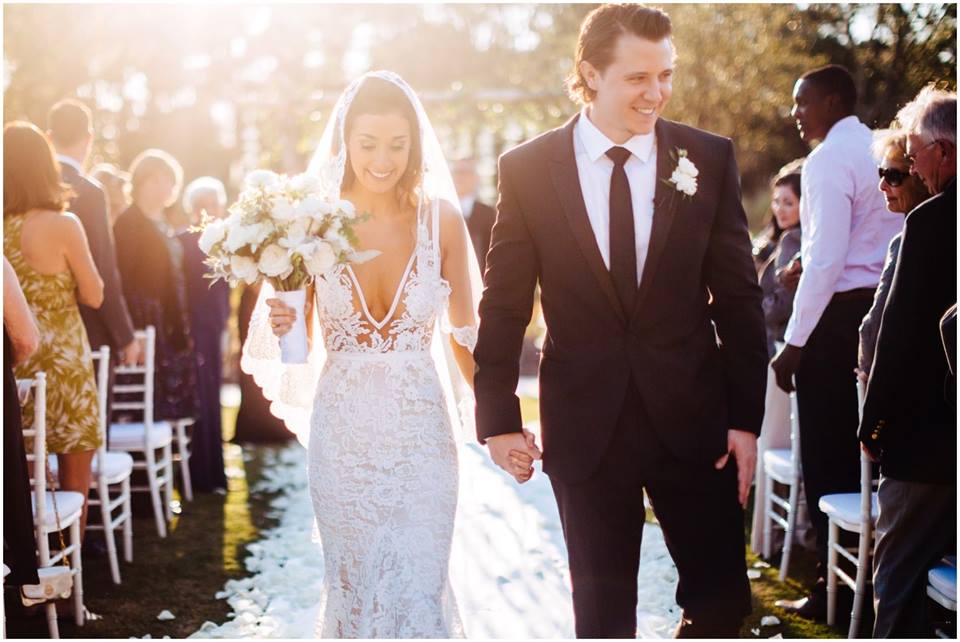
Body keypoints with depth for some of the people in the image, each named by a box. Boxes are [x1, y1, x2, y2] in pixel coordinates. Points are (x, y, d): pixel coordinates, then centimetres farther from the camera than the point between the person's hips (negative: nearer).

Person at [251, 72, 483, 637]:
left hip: (421, 436, -1)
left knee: (416, 591, -3)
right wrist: (280, 326, -18)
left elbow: (463, 333, 5)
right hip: (342, 435, 1)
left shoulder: (441, 218, -4)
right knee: (353, 588, 15)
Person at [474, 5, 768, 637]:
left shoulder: (709, 159, 0)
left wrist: (747, 418, 0)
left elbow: (739, 297, 2)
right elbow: (504, 304, 2)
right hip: (586, 424, -1)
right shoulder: (528, 169, -3)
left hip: (691, 418, 1)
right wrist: (498, 417, -1)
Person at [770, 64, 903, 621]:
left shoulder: (828, 161, -12)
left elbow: (826, 260, -19)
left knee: (827, 456, 1)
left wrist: (794, 342, -16)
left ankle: (833, 590, 7)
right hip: (887, 310, 8)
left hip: (839, 314, -8)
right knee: (865, 452, 15)